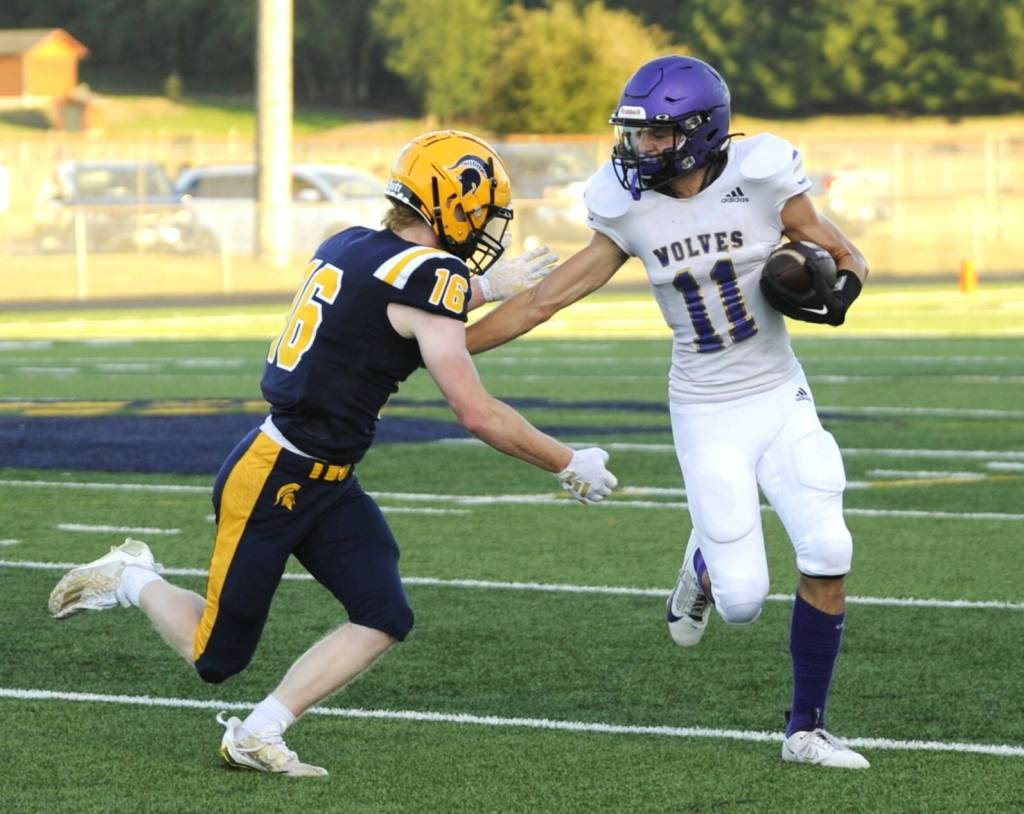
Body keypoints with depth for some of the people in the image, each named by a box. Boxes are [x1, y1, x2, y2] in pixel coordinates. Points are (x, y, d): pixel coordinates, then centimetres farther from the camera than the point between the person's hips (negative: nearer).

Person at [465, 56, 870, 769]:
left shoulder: (762, 182, -11)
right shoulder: (632, 215, -5)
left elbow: (847, 256, 1)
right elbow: (543, 301, 0)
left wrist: (839, 286, -23)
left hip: (780, 401, 0)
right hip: (707, 416, 0)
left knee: (827, 555, -15)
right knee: (743, 602, -9)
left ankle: (807, 730, 3)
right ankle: (705, 568, 31)